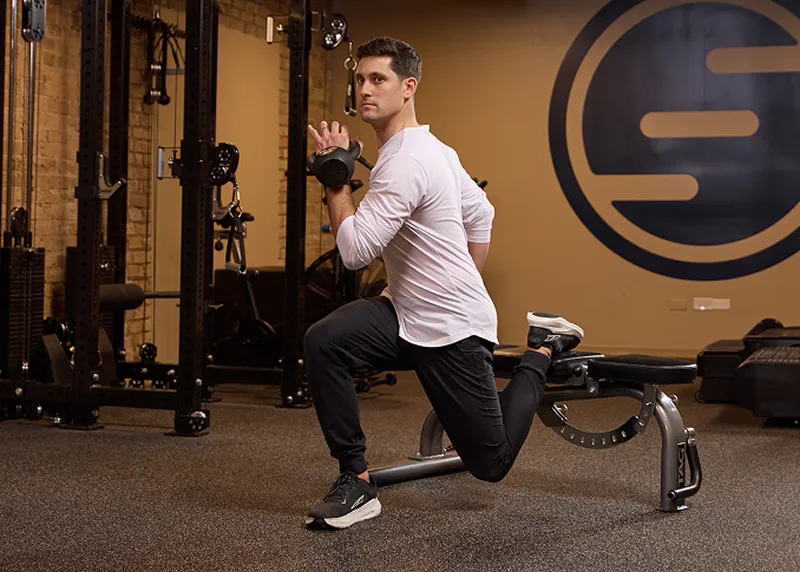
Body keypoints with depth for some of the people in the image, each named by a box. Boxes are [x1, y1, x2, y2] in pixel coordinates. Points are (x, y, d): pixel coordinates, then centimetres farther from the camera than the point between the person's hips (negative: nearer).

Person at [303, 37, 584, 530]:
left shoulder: (405, 162, -24)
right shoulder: (431, 148, 7)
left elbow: (356, 250, -28)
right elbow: (481, 214, 18)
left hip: (452, 331, -9)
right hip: (407, 314, 9)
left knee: (492, 461, 4)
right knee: (323, 342, -18)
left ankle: (542, 352, 25)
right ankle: (357, 482, -12)